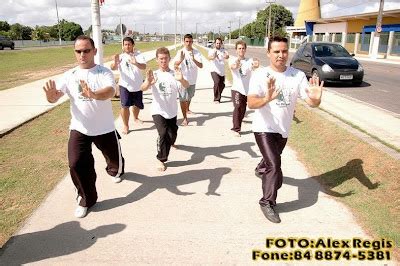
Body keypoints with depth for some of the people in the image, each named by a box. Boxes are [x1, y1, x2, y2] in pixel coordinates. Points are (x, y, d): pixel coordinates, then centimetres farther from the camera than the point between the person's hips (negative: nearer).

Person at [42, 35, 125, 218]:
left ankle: (115, 171, 57)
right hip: (79, 129, 2)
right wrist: (50, 94, -36)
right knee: (76, 164, -6)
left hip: (105, 128, -1)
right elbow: (54, 98, -11)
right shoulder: (69, 76, -2)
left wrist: (93, 95, -52)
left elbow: (110, 92, -31)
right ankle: (86, 199, 17)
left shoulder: (105, 73, -11)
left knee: (115, 157, 17)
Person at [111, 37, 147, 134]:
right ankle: (126, 126, -2)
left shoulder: (139, 55, -3)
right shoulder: (120, 57, -2)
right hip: (125, 85, -2)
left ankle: (135, 118, 48)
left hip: (137, 86, 2)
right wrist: (115, 62, -39)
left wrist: (135, 63, -43)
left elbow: (144, 66, -22)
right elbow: (113, 68, -16)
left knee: (137, 104, 18)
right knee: (125, 105, -15)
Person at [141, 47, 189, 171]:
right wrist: (148, 82, -45)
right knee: (163, 133, -20)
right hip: (158, 111, -2)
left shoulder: (175, 75, -4)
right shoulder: (154, 75, -6)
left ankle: (169, 142, 51)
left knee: (172, 135, 13)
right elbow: (142, 88, -21)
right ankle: (161, 160, -2)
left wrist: (182, 79, -45)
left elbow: (186, 86, -21)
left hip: (172, 111, 2)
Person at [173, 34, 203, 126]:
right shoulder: (180, 52, -8)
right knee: (183, 99, -9)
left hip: (192, 79, 3)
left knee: (189, 97, 23)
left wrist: (194, 60, -35)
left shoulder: (196, 53, -6)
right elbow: (175, 64, -16)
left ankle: (187, 109, 50)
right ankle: (185, 118, -2)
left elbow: (201, 66, -17)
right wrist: (180, 60, -36)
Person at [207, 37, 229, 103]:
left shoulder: (223, 50, 4)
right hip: (214, 71, -4)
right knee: (217, 82, -25)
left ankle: (218, 95, 44)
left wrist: (226, 56, -40)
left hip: (222, 72, 4)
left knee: (222, 85, 14)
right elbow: (209, 57, -24)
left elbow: (227, 56, -15)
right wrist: (213, 57, -47)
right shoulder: (212, 51, -4)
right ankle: (216, 99, -16)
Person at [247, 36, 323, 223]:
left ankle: (261, 169, 62)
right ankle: (267, 202, 4)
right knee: (274, 166, -16)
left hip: (283, 130, 5)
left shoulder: (298, 75, -9)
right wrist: (267, 99, -50)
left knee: (272, 159, 28)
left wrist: (316, 98, -37)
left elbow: (311, 103, -14)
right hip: (264, 129, -5)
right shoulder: (260, 75, -17)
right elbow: (251, 103, -30)